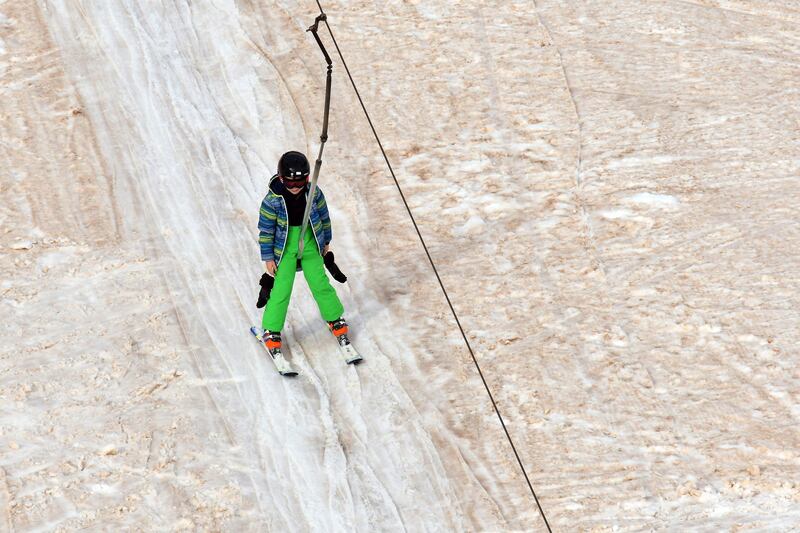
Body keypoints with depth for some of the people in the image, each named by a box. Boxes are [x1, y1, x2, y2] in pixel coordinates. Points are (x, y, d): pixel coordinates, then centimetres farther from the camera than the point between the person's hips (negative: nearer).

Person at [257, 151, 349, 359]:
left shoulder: (314, 193, -11)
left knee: (320, 283, 6)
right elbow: (265, 229, -10)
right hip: (285, 246, -2)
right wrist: (268, 258, -5)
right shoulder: (272, 199, -19)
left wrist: (326, 243, 14)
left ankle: (335, 320, 26)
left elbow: (323, 216, 5)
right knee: (281, 287, -4)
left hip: (310, 243, 3)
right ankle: (271, 331, 10)